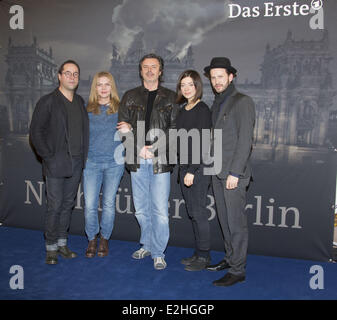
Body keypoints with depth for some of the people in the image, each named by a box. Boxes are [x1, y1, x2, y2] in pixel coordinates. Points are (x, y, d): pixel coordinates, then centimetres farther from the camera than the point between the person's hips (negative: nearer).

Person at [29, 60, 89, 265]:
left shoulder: (80, 102, 12)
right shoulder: (47, 102, -6)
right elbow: (35, 133, -7)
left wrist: (83, 156, 7)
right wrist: (49, 156, -10)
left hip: (76, 164, 5)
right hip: (56, 164, -5)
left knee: (68, 204, 13)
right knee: (55, 206, 0)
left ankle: (62, 243, 26)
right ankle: (51, 247, 15)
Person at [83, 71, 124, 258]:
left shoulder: (119, 109, 4)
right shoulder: (87, 109, 5)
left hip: (114, 162, 0)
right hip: (91, 162, 0)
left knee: (109, 203, 6)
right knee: (90, 204, -2)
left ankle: (104, 239, 24)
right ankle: (92, 240, 19)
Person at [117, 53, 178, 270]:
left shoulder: (170, 98, 7)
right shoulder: (130, 97, 12)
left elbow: (174, 128, 1)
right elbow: (123, 126, 7)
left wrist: (153, 147, -12)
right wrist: (139, 148, -7)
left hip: (160, 161, -2)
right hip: (137, 161, 2)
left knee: (160, 209, -3)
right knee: (141, 208, 11)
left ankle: (158, 252, 10)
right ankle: (147, 245, 28)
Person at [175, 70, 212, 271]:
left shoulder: (202, 109, -10)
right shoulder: (183, 111, 14)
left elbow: (202, 143, -17)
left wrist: (192, 170, -19)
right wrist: (183, 169, 13)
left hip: (199, 168, -8)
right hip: (185, 167, 8)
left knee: (199, 212, -2)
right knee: (192, 212, 13)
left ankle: (204, 256, 11)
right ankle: (199, 253, 24)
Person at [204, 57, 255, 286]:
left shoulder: (243, 102, -7)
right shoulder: (217, 104, 17)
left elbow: (245, 140, -14)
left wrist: (235, 173, -18)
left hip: (234, 174, -8)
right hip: (218, 173, 8)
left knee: (236, 222, -3)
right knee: (224, 219, 14)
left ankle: (238, 270, 7)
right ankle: (230, 258, 27)